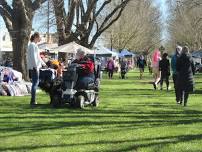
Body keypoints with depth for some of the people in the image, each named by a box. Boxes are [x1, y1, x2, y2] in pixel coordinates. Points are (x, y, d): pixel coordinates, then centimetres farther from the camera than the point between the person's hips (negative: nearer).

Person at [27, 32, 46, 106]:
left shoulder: (34, 45, 21)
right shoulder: (32, 45, -11)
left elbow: (37, 56, 30)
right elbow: (33, 56, -18)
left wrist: (43, 63, 35)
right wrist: (36, 66, -20)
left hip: (35, 67, 10)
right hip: (34, 67, -10)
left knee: (35, 83, 10)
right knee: (35, 83, -10)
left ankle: (33, 100, 13)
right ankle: (33, 101, -9)